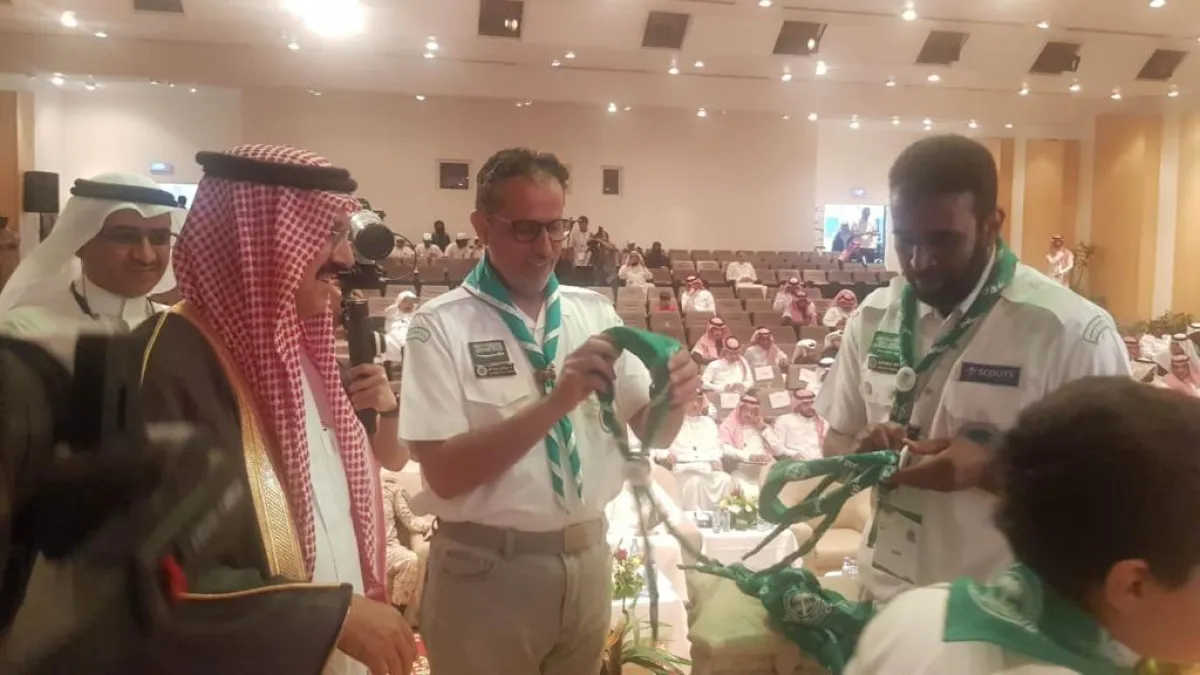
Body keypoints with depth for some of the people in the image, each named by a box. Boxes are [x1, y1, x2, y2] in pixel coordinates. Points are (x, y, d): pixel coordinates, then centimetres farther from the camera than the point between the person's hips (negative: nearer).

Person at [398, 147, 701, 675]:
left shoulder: (595, 312, 2)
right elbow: (444, 473, -18)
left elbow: (651, 434, 4)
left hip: (587, 557, 5)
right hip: (487, 568, -4)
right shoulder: (441, 325, -11)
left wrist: (672, 399, -18)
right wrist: (556, 401, -28)